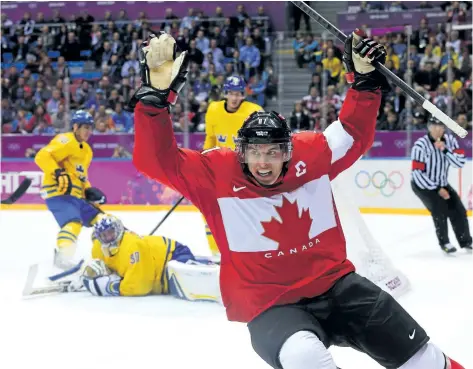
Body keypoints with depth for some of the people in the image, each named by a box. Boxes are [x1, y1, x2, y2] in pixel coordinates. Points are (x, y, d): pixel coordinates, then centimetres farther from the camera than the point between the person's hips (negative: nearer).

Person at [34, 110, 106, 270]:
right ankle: (62, 256, -45)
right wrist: (57, 174, -30)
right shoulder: (66, 141, -8)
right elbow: (42, 156, -20)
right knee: (73, 222, -32)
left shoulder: (86, 150, 23)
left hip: (76, 195, 10)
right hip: (59, 192, -10)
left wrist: (89, 190, 18)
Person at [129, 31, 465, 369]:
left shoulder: (311, 156, -1)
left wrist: (365, 80, 1)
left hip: (334, 284, 4)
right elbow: (156, 160, -18)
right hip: (270, 306, -4)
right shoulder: (217, 174, -10)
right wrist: (156, 95, -30)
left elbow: (355, 135, 13)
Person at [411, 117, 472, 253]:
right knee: (439, 209, -21)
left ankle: (466, 242, 16)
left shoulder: (450, 140, -9)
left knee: (458, 210, 0)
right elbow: (417, 173, -25)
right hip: (422, 184, -5)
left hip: (442, 183, 6)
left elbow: (460, 162, -16)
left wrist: (445, 150, -30)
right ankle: (444, 242, -6)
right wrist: (437, 189, -21)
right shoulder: (421, 145, -25)